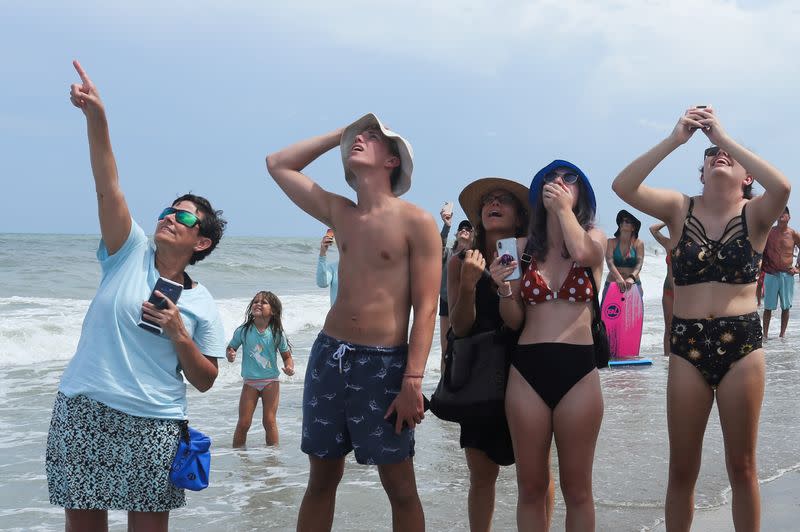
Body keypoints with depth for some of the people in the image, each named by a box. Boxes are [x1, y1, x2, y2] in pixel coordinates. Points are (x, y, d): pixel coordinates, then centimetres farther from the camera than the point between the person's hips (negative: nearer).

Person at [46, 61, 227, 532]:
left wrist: (179, 335, -13)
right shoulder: (131, 253, 3)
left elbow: (204, 381, 5)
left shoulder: (202, 305, 3)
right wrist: (96, 117, -22)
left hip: (154, 425, 0)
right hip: (83, 411, 1)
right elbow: (108, 186, -10)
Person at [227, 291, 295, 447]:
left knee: (269, 421, 0)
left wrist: (289, 367, -18)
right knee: (243, 423, 0)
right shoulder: (243, 331, -4)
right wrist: (230, 355, -16)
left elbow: (287, 356, 3)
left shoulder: (277, 333, -5)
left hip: (271, 382, -1)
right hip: (250, 382, 1)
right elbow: (230, 348, 6)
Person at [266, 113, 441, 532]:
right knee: (321, 479, 11)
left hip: (384, 363, -5)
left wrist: (412, 381, -17)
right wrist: (341, 133, 16)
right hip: (328, 355, 5)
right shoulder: (339, 214, 10)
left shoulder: (416, 222, -6)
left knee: (399, 487, 3)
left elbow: (426, 308, -10)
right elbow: (278, 165, 20)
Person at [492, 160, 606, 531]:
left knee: (576, 488, 5)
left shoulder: (594, 238, 7)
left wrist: (564, 207, -6)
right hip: (527, 369, 2)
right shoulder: (523, 246, 9)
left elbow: (580, 252, -20)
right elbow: (513, 321, 10)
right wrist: (504, 288, -10)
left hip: (578, 370, -1)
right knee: (530, 487, 6)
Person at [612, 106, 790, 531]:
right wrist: (675, 139, -19)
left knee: (742, 466, 9)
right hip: (687, 344, 1)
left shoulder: (754, 214, -1)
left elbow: (782, 187, -24)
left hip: (742, 343, -1)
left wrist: (725, 136, -20)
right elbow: (623, 186, -13)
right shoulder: (679, 209, 3)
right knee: (682, 468, 9)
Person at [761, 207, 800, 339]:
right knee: (768, 307, 1)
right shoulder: (768, 232, -2)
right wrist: (763, 267, -1)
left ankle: (782, 334, 13)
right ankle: (765, 334, 7)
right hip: (771, 275, -1)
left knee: (785, 307, 5)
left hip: (787, 275, 1)